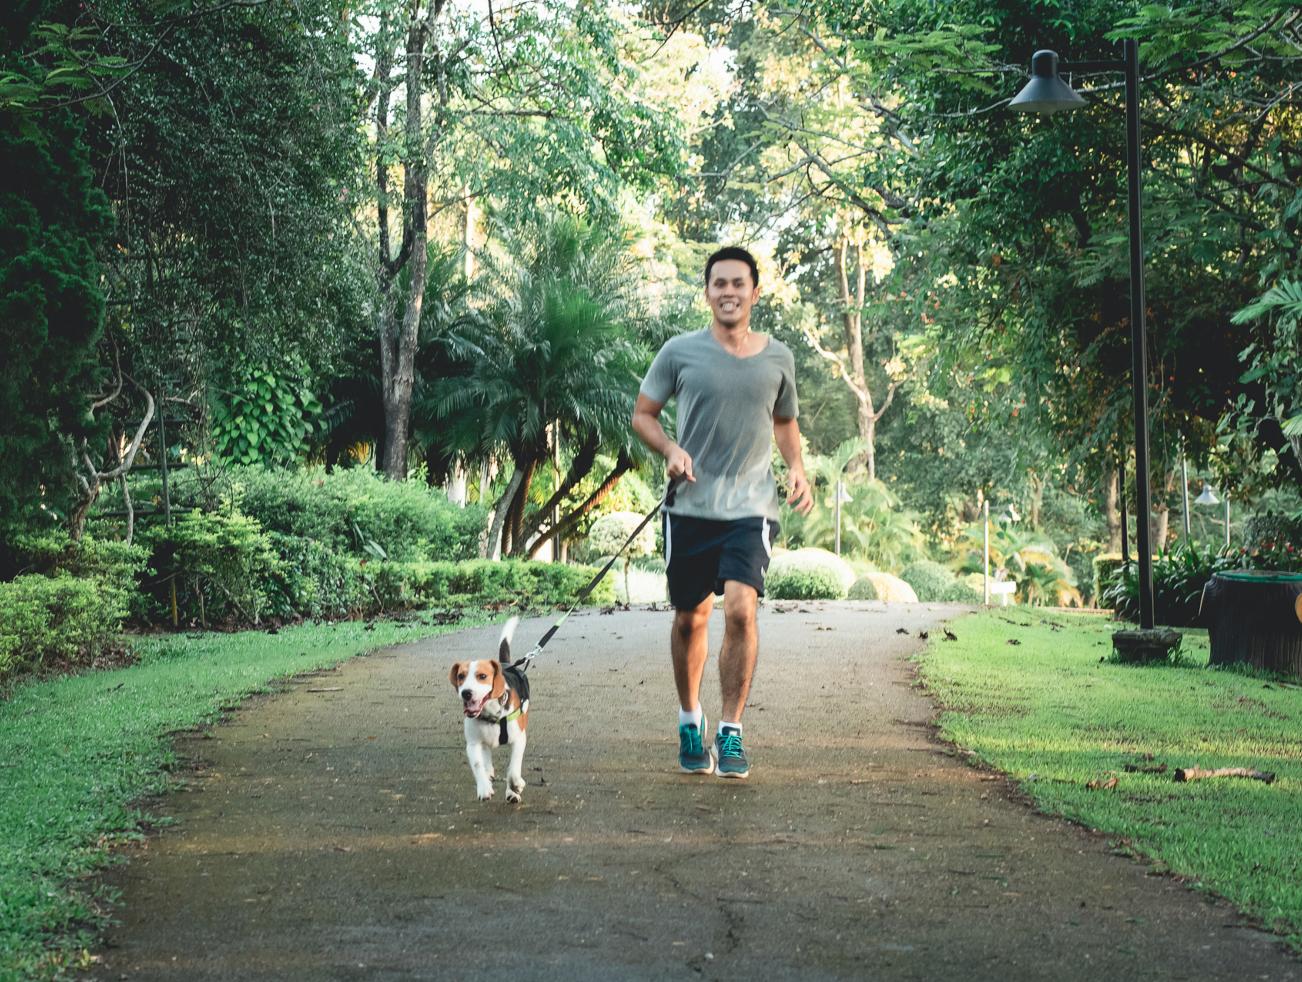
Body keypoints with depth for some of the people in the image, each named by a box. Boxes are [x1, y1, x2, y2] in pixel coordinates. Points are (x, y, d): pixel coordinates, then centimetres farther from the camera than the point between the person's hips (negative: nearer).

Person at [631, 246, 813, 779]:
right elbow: (643, 415, 8)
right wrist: (670, 449, -12)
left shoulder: (778, 358, 6)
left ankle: (730, 732, -8)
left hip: (750, 507, 0)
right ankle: (690, 719, 33)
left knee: (740, 608, -19)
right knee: (690, 619, 10)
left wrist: (797, 468, 5)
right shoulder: (680, 351, -1)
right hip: (689, 508, 0)